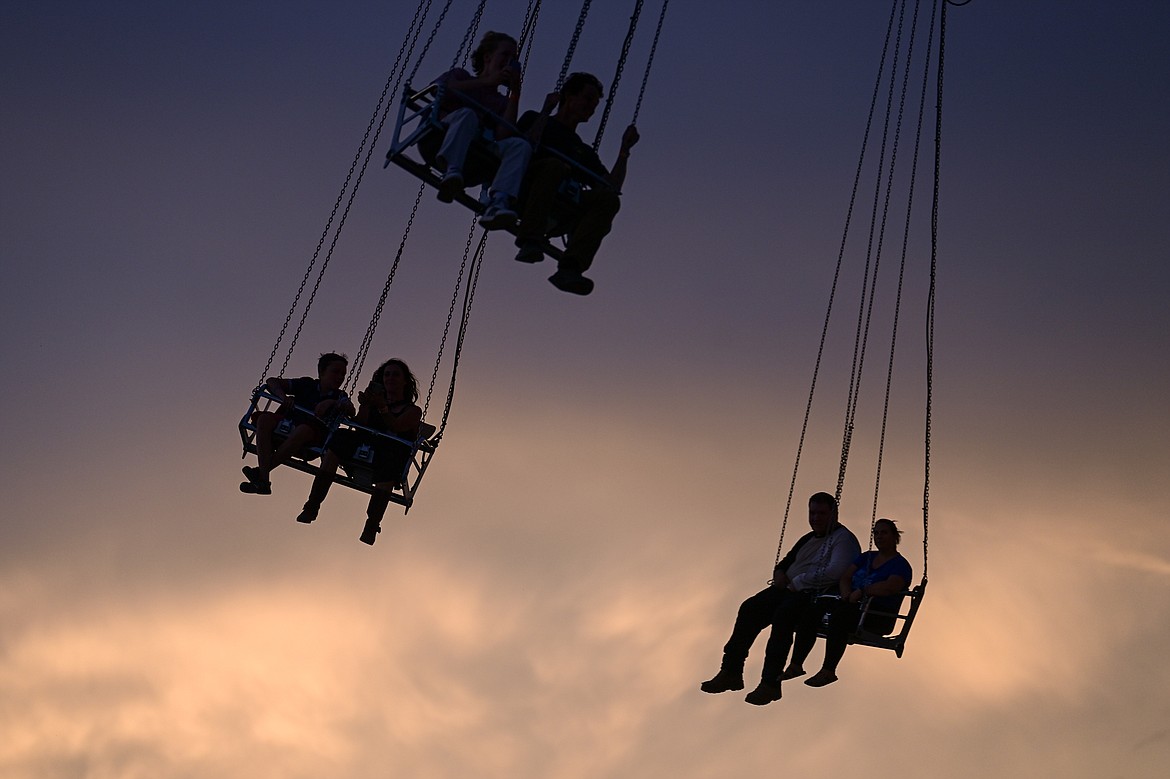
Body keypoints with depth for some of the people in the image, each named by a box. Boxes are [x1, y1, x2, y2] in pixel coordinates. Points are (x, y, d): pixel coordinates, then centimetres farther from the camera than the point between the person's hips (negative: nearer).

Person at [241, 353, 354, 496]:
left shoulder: (339, 397, 12)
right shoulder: (306, 385, 15)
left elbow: (351, 410, -11)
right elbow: (271, 381, 11)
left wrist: (331, 403, -25)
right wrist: (283, 397, -8)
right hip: (287, 427, 2)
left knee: (305, 429, -37)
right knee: (265, 418, -27)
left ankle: (262, 470, -36)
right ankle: (263, 480, -38)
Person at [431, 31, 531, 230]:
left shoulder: (502, 102, 28)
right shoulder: (461, 76, 24)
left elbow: (502, 135, 5)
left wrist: (515, 93, 5)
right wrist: (486, 82, -1)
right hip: (438, 140, -2)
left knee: (520, 145, -24)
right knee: (467, 114, -32)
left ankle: (498, 203, -47)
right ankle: (451, 172, -54)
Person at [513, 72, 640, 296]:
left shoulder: (584, 151, 34)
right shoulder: (534, 119, 22)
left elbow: (612, 188, 20)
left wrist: (624, 150, 16)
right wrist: (545, 112, -1)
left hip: (559, 210, 4)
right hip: (523, 196, -4)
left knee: (608, 200, -23)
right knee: (555, 165, -35)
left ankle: (570, 268, -43)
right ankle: (530, 243, -47)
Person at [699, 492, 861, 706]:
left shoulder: (843, 538, -2)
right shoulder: (808, 539, 25)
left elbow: (835, 572, -18)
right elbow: (787, 561, 32)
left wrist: (798, 581, -14)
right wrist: (780, 573, 6)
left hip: (816, 596, -9)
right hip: (790, 590, 9)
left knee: (783, 615, -34)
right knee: (750, 608, -11)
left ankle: (770, 683, -33)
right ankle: (731, 671, -12)